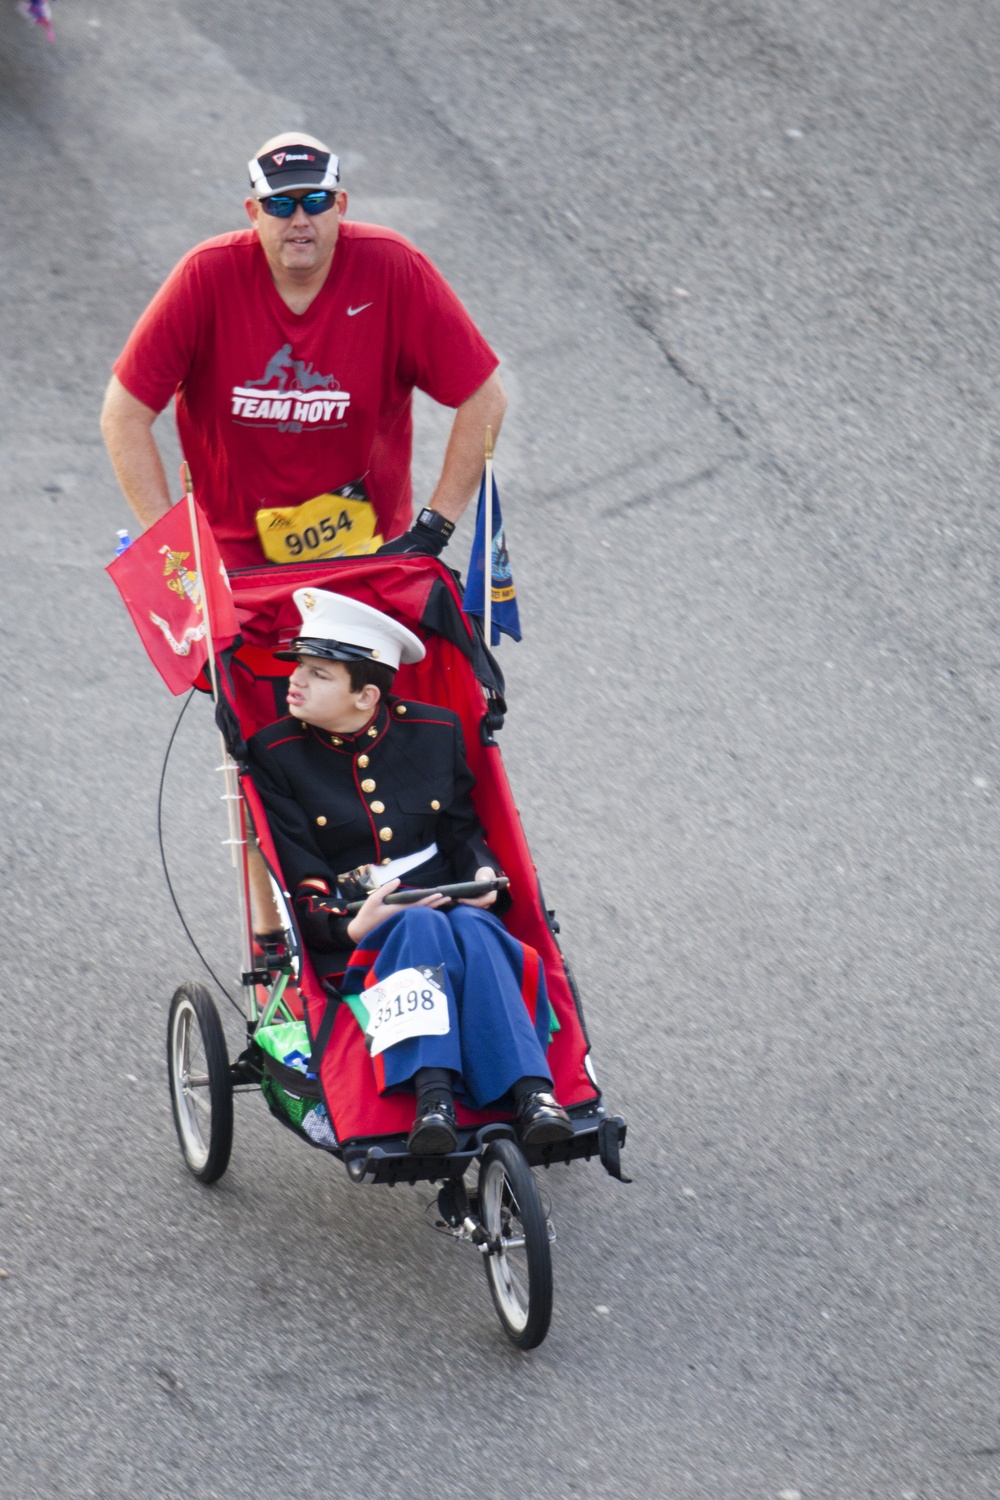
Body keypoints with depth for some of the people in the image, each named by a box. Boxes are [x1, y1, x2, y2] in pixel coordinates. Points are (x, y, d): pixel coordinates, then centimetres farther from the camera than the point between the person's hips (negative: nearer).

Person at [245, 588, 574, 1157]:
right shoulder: (276, 755, 2)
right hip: (354, 933, -2)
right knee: (424, 928, -36)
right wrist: (348, 926, -22)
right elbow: (300, 875, -4)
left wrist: (483, 872, -7)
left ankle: (531, 1091, -46)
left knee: (471, 929, -34)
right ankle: (433, 1095, -50)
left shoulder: (436, 732, 9)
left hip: (451, 903, 2)